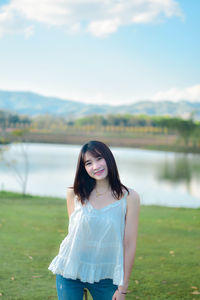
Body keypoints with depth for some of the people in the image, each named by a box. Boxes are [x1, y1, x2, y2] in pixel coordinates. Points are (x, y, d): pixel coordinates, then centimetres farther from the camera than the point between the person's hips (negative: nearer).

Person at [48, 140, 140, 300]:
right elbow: (73, 232, 7)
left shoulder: (129, 197, -9)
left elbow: (129, 245, -8)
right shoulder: (75, 194, -4)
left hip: (105, 277, -1)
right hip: (70, 274, 1)